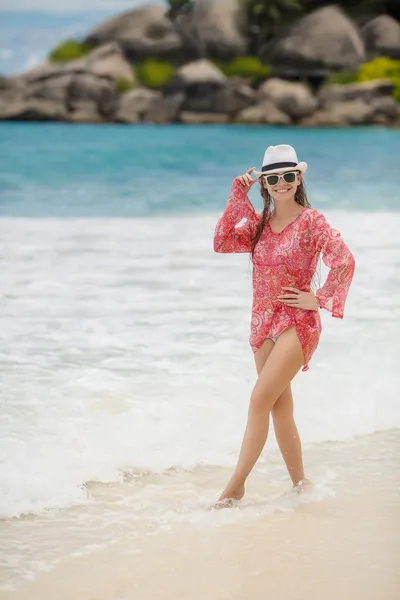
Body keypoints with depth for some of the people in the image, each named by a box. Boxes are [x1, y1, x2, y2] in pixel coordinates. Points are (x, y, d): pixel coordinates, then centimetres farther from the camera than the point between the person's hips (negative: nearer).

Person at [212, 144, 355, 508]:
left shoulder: (312, 221, -8)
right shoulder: (258, 223, 9)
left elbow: (344, 261, -16)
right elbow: (222, 244, -5)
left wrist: (319, 300, -12)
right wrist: (238, 196, -5)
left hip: (296, 324, -7)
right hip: (263, 323, 7)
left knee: (259, 401, -14)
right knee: (280, 407, 10)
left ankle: (236, 487, -10)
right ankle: (300, 484, 20)